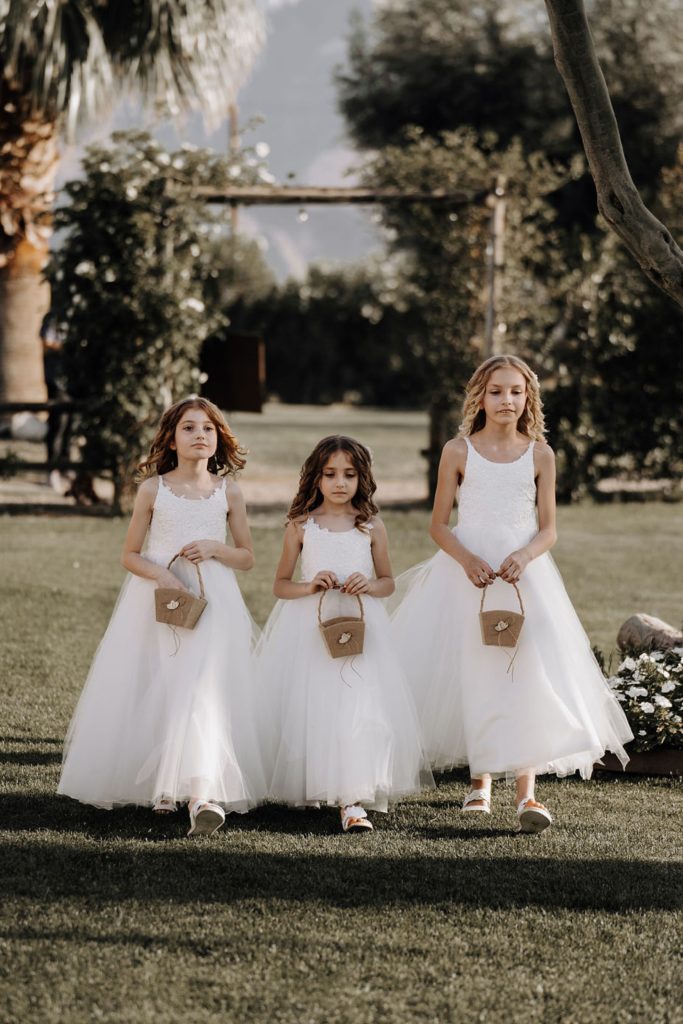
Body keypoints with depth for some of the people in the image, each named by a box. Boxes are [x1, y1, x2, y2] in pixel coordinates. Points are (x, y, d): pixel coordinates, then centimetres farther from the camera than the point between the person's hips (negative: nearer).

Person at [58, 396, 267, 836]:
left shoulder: (228, 492, 4)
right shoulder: (154, 489, 2)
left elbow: (247, 557, 12)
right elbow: (130, 555, 5)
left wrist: (215, 548, -9)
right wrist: (161, 575, -14)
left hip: (212, 602, -1)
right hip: (156, 600, 1)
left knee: (204, 692, -15)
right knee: (153, 695, 2)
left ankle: (204, 792, -26)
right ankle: (158, 785, 19)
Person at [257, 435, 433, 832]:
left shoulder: (372, 526, 4)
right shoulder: (301, 526, 3)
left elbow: (388, 582, 13)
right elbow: (281, 585, 8)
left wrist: (369, 585, -9)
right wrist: (309, 587, -12)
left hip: (359, 626, 0)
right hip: (309, 630, 1)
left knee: (357, 708, -13)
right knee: (309, 708, 0)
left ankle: (352, 800, -15)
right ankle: (308, 786, 21)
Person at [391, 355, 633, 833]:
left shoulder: (540, 455, 3)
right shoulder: (458, 451, 0)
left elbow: (548, 530, 4)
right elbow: (439, 525, 2)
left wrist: (524, 556, -16)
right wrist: (467, 560, -17)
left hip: (522, 574, 0)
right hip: (465, 575, 0)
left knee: (528, 673, -14)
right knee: (469, 676, 4)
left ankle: (526, 790, -18)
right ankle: (480, 780, 22)